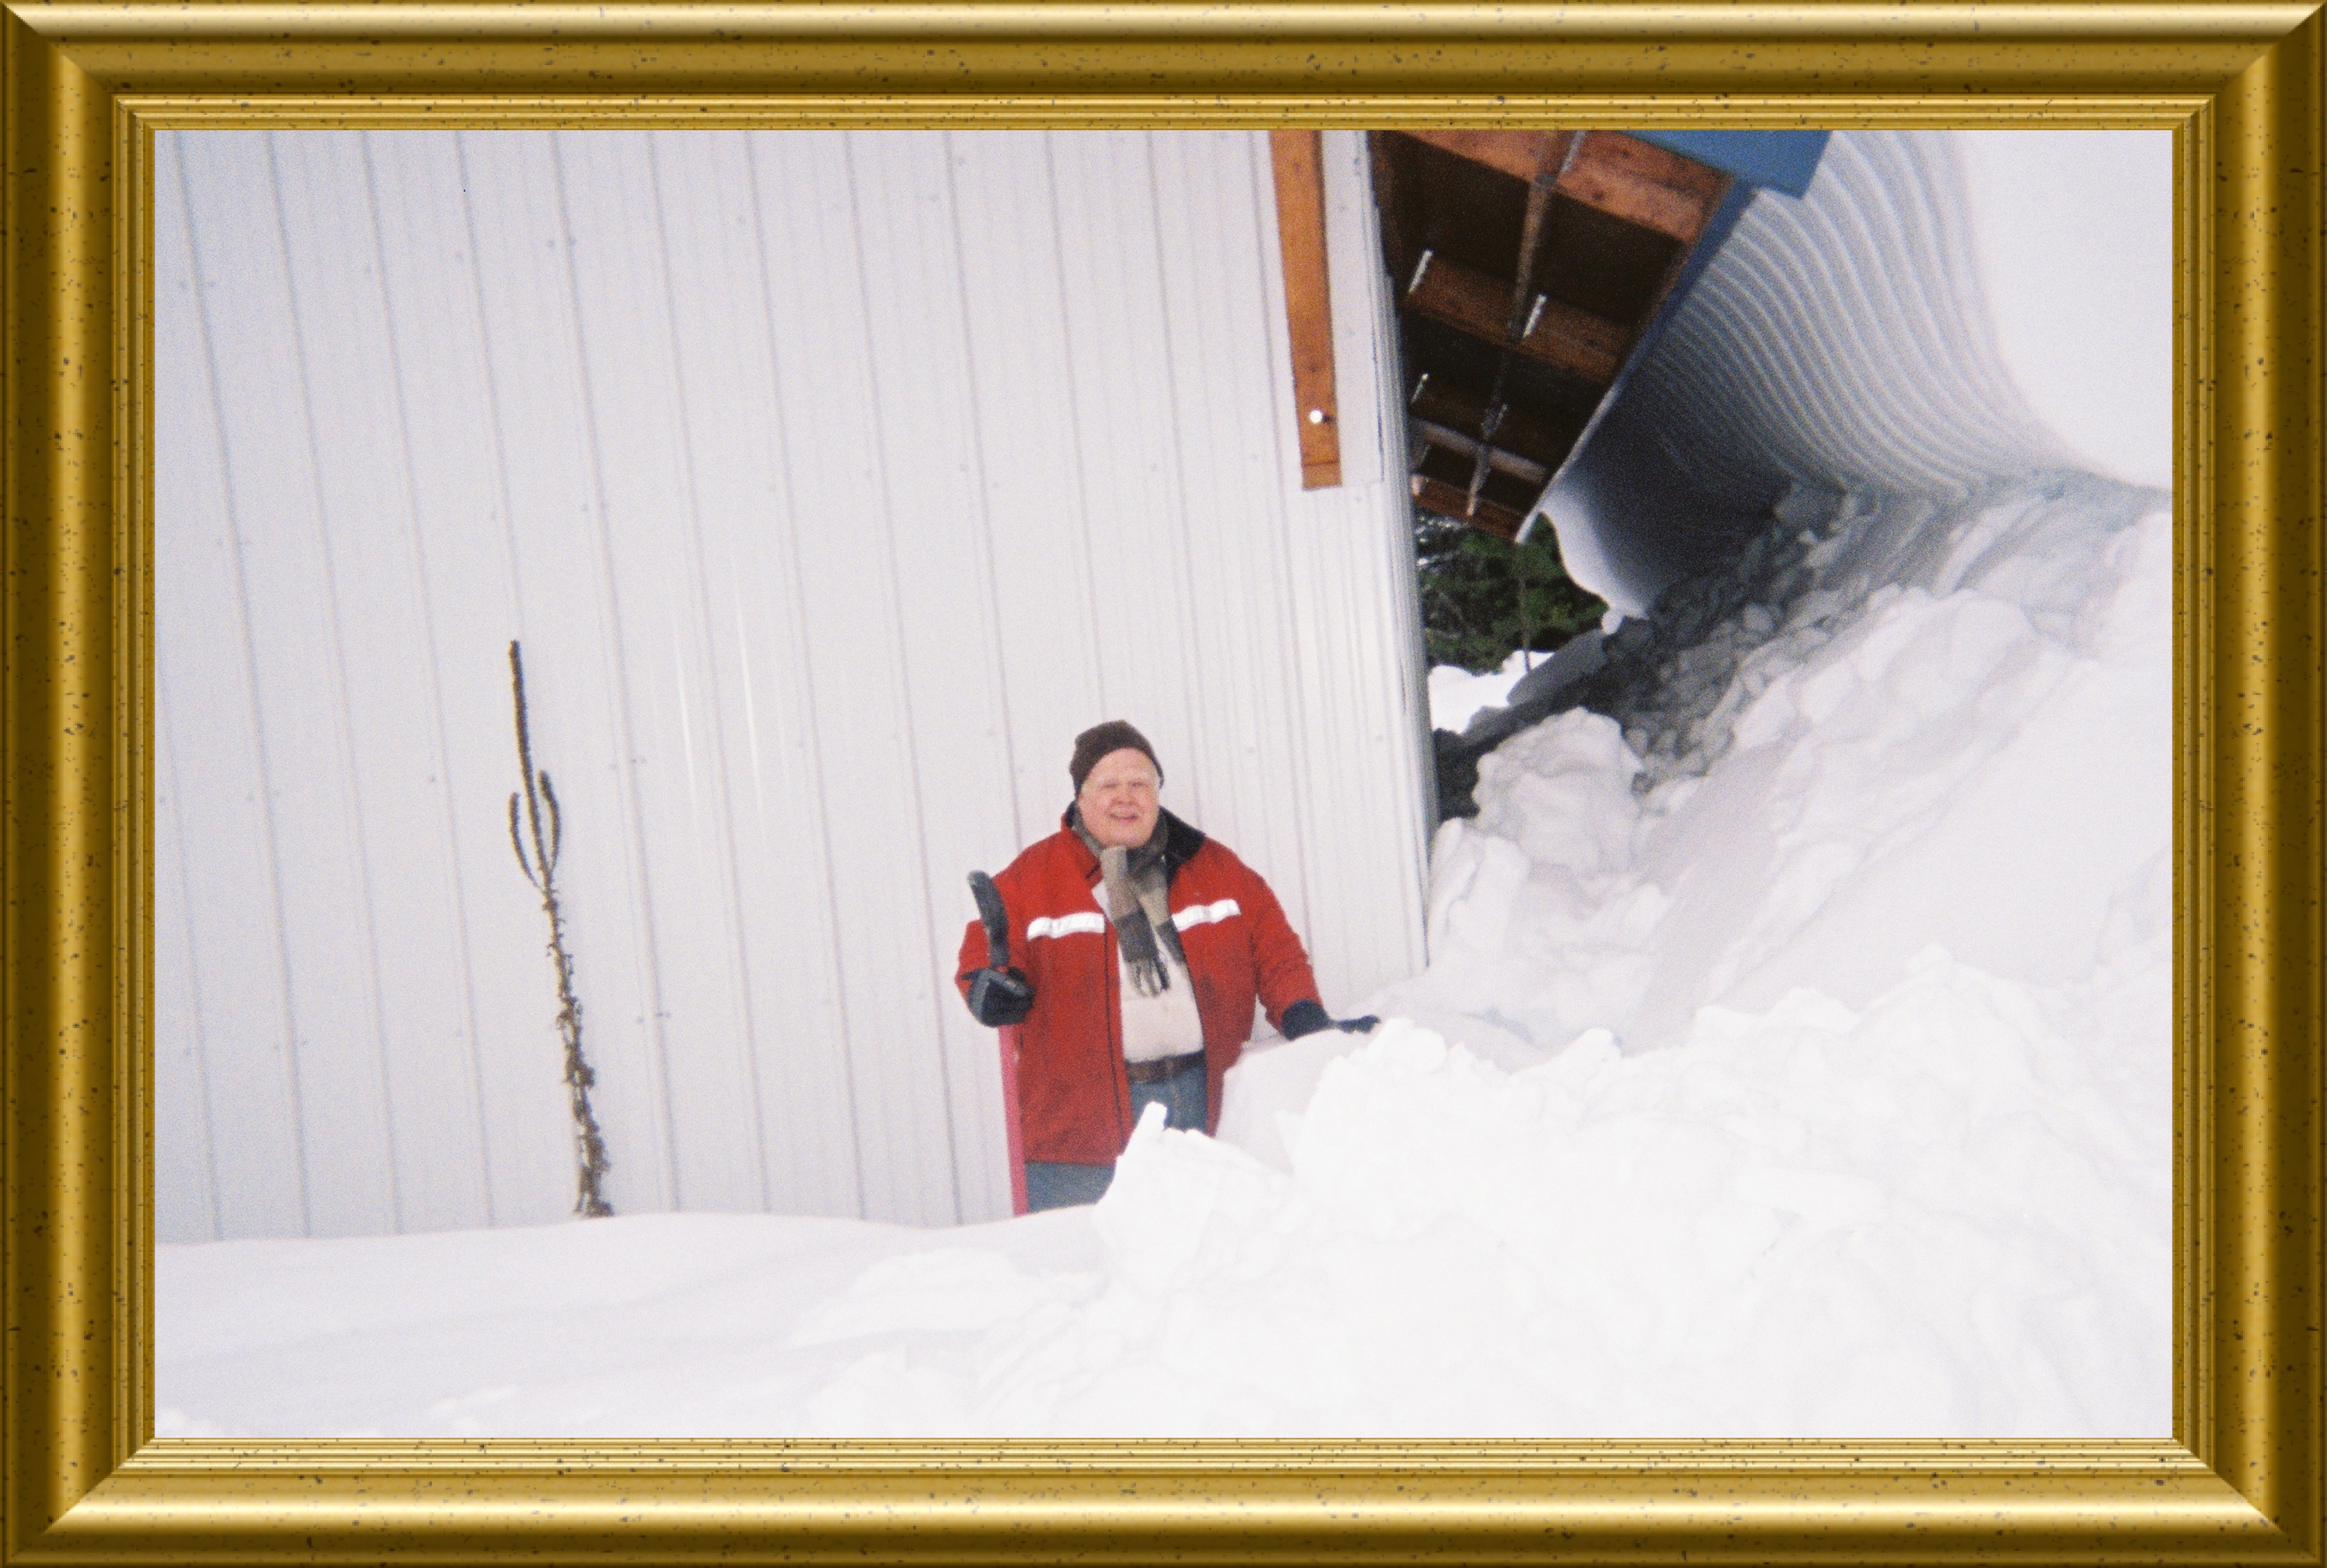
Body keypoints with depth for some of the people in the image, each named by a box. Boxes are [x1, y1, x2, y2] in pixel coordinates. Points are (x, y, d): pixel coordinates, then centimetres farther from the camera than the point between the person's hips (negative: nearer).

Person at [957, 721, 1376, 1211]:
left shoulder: (1214, 866, 12)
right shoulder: (1031, 878, 5)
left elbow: (1274, 949, 13)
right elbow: (984, 953, 6)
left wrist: (1304, 1018, -3)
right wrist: (989, 987, -16)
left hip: (1204, 1103, 3)